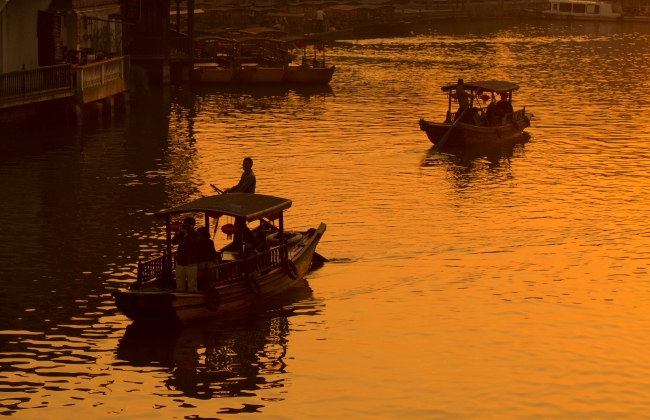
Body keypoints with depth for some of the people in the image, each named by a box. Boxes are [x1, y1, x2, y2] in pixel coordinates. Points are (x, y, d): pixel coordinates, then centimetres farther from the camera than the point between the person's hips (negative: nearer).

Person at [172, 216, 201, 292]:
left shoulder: (197, 235, 0)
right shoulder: (181, 234, 14)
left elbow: (194, 243, -18)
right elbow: (174, 242, 1)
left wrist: (186, 234, -17)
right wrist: (179, 232, -8)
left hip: (191, 265, -4)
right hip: (180, 264, 4)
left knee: (192, 287, -8)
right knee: (179, 286, 3)